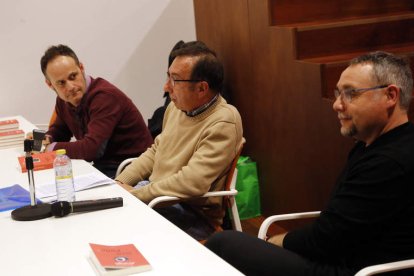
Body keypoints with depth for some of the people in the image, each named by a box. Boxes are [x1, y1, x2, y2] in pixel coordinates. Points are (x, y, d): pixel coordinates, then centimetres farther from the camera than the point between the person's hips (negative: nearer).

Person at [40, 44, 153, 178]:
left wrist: (52, 147, -14)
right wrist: (44, 139, -2)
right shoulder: (63, 99, 5)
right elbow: (58, 131, 22)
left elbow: (90, 149, -27)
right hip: (102, 166, 8)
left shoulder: (105, 96, -22)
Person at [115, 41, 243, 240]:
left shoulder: (223, 123, -21)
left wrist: (133, 194, -20)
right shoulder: (176, 107, 6)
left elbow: (192, 183, -28)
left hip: (193, 215, -8)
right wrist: (120, 182, 5)